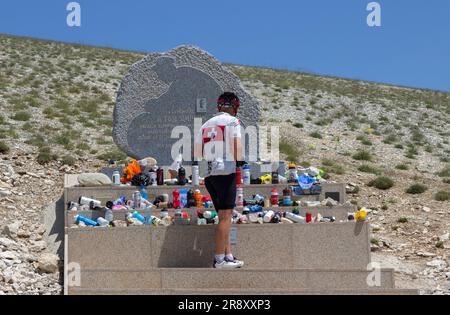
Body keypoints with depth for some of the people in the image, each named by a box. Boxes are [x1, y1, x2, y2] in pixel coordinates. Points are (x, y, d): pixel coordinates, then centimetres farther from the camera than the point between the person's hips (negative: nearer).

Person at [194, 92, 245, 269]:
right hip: (225, 171, -6)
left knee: (224, 215, 13)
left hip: (208, 174, 6)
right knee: (225, 216, -6)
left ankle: (228, 255, 13)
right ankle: (220, 259, -8)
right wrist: (239, 161, 2)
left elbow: (197, 153, 13)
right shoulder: (233, 121, 1)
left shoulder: (206, 124, 18)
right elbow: (237, 146, -12)